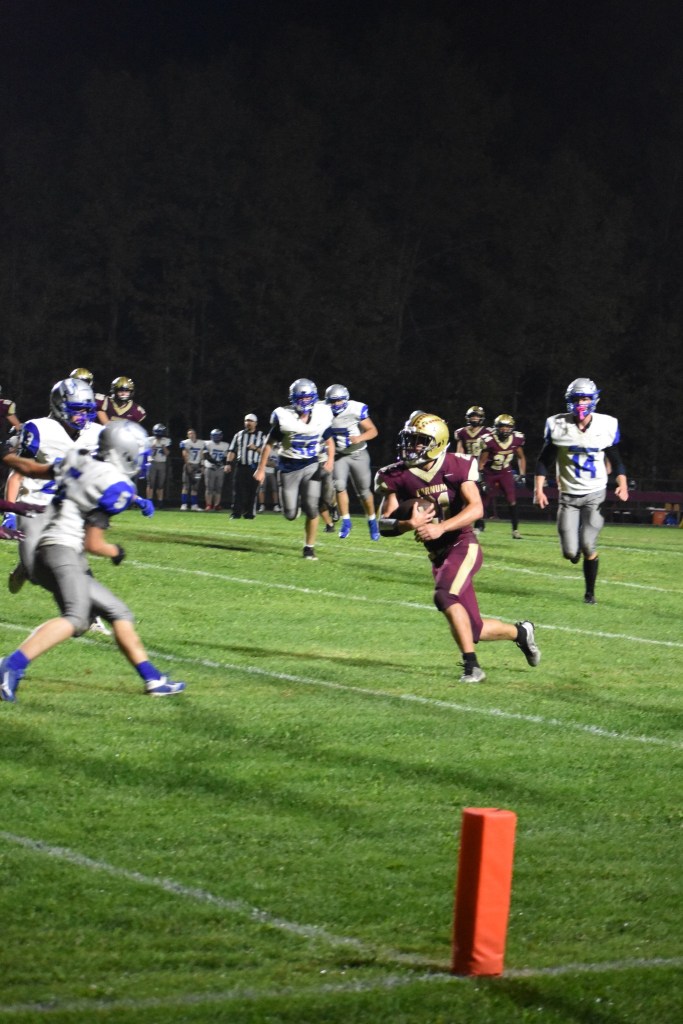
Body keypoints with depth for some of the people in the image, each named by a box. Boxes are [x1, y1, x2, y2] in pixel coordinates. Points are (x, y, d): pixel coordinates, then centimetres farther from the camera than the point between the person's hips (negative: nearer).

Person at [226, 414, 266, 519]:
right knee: (237, 491, -4)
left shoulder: (261, 436, 6)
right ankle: (236, 513, -3)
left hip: (254, 467, -2)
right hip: (240, 466, 2)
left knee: (252, 492, 0)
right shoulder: (239, 435, 12)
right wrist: (229, 463, 1)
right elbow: (232, 450, 11)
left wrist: (256, 448, -14)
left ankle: (249, 514, 6)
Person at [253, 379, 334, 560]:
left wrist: (330, 459, -10)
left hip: (311, 466, 1)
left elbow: (329, 441, 8)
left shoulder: (322, 415, -6)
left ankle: (309, 547, 2)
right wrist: (261, 469, -4)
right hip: (289, 467, -1)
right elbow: (269, 443, -4)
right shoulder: (284, 416, -14)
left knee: (312, 508, -13)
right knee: (290, 515, -1)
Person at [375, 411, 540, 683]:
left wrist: (441, 528, -32)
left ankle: (472, 666, -23)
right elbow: (384, 524, -5)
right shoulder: (398, 476, -2)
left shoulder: (456, 466, -11)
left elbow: (476, 508, -20)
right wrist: (409, 524, -26)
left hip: (463, 545, -5)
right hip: (438, 555, 5)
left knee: (444, 596, -31)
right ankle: (520, 632, 36)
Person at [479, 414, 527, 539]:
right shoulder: (489, 440, -23)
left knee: (512, 500, -11)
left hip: (505, 472, 2)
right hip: (490, 473, -2)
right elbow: (482, 461, -14)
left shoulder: (516, 439, -12)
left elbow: (521, 457, 6)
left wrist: (521, 474, 0)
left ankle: (515, 530, -7)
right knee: (485, 501, 4)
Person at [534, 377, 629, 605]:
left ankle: (590, 592, 7)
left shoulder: (607, 426, -4)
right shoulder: (557, 425, -6)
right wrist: (539, 489, -7)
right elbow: (544, 460, 2)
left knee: (588, 547, -13)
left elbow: (616, 460, 7)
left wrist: (622, 484, -9)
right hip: (569, 495, 1)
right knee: (571, 552, -7)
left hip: (595, 494, -1)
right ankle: (574, 547, 32)